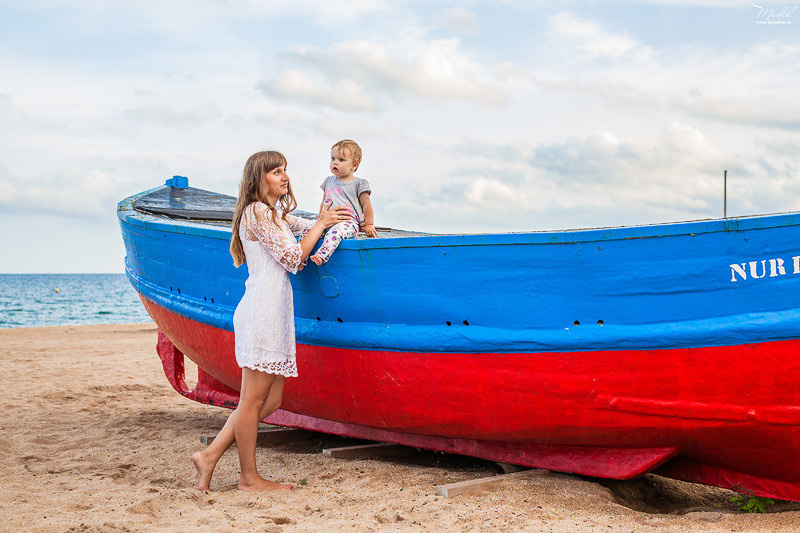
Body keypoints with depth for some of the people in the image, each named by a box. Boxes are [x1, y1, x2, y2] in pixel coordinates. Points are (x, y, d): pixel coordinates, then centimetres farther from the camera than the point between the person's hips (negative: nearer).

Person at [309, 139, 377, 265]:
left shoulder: (358, 183, 5)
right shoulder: (329, 181, 21)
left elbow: (366, 205, 6)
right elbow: (323, 202, 30)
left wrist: (369, 224, 4)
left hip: (349, 222, -6)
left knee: (335, 231, -39)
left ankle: (321, 255, -54)